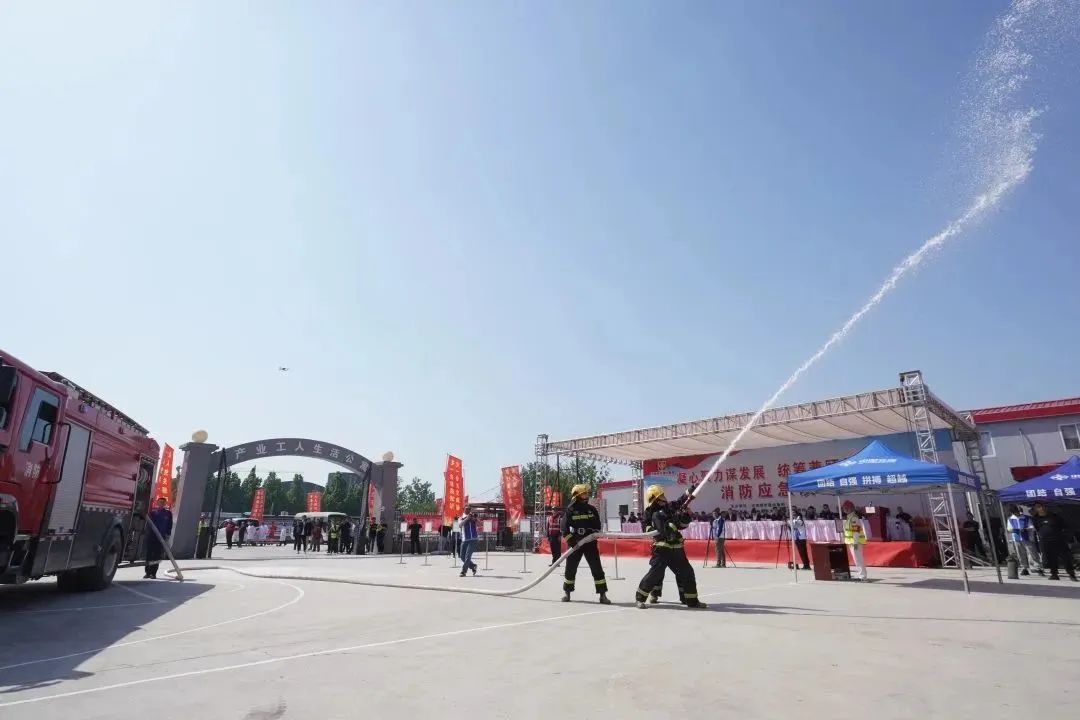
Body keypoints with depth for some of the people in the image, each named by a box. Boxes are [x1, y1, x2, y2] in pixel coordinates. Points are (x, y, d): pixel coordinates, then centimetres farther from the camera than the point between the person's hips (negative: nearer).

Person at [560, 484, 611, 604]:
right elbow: (564, 527, -8)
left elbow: (597, 526, 11)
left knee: (597, 568, -4)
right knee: (570, 568, 5)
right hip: (575, 543, -2)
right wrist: (571, 541, -15)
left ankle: (603, 594, 2)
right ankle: (566, 592, 24)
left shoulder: (591, 509, 6)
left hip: (590, 543, 2)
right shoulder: (570, 510, -5)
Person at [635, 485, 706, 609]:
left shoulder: (669, 508, 10)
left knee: (686, 572, 9)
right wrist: (675, 519, -27)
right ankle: (640, 599, 0)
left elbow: (683, 524, 13)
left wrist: (685, 515, -5)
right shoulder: (656, 515, -12)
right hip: (662, 549, -8)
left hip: (676, 549, 8)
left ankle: (691, 600, 20)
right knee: (655, 573, -12)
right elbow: (667, 532, -25)